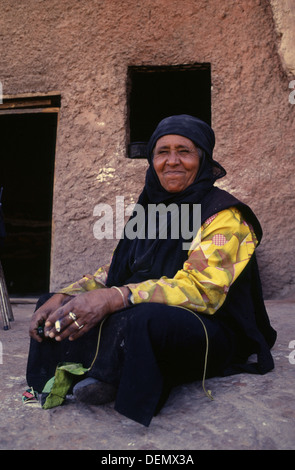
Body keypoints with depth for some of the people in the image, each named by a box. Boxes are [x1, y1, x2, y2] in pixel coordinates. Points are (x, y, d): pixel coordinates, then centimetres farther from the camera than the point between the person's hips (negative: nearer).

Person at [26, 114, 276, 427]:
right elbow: (115, 269, 11)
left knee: (147, 317, -38)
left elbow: (202, 290, -23)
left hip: (213, 334, -6)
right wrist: (62, 297, -7)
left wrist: (114, 299, -34)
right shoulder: (150, 209, 11)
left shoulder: (222, 215, -10)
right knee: (56, 308, -1)